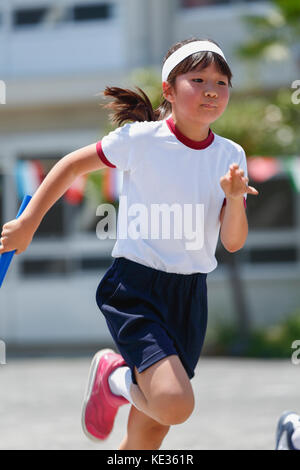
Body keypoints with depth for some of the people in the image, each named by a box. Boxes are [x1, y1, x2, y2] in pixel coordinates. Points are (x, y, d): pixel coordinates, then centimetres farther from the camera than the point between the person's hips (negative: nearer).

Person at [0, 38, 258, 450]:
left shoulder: (230, 156, 1)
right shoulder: (140, 139, -11)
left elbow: (233, 243, 1)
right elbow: (73, 165, 4)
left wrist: (235, 198, -19)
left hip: (190, 294, 5)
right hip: (135, 287, -5)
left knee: (151, 430, 10)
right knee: (175, 404, -24)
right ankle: (114, 376, 6)